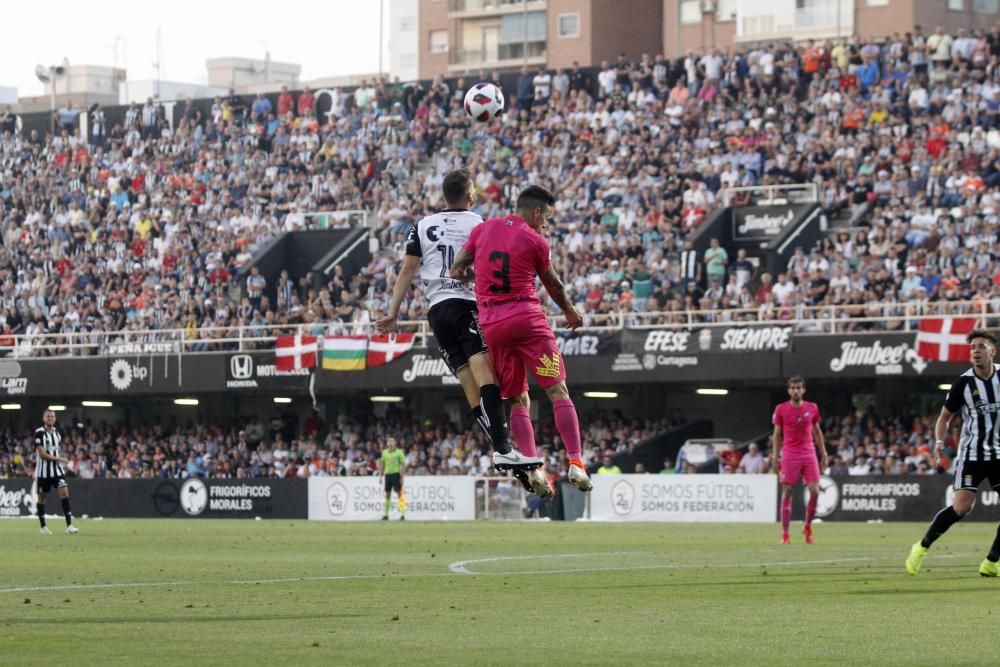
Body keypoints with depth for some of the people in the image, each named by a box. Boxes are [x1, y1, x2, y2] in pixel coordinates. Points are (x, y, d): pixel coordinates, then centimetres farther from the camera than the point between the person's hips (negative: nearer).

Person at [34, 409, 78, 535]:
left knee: (64, 493, -9)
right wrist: (60, 459, -16)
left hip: (56, 469, 4)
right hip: (43, 471, -4)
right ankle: (43, 527, 18)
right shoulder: (39, 433, -11)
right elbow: (42, 454, -17)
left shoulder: (57, 433, 9)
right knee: (42, 497, 6)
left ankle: (69, 525, -12)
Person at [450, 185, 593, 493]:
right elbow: (553, 286, 12)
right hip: (526, 317, -4)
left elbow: (456, 271, 10)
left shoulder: (482, 229, 8)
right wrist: (570, 312, 29)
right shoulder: (536, 241, -1)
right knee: (558, 391, -1)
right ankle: (575, 462, -13)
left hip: (490, 324, 4)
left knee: (519, 400, 12)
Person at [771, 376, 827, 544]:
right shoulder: (781, 409, 2)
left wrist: (823, 454, 12)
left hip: (809, 454, 2)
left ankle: (807, 527, 13)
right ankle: (785, 534, -3)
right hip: (789, 455, -2)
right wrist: (775, 456, 0)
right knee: (786, 493, -6)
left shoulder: (812, 408, 7)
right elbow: (777, 434, 6)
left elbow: (817, 432, 15)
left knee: (814, 491, -7)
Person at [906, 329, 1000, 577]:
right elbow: (945, 417, 3)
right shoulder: (963, 383, -6)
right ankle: (922, 548, 1)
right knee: (961, 507, -16)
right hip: (972, 453, -3)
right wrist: (939, 441, -14)